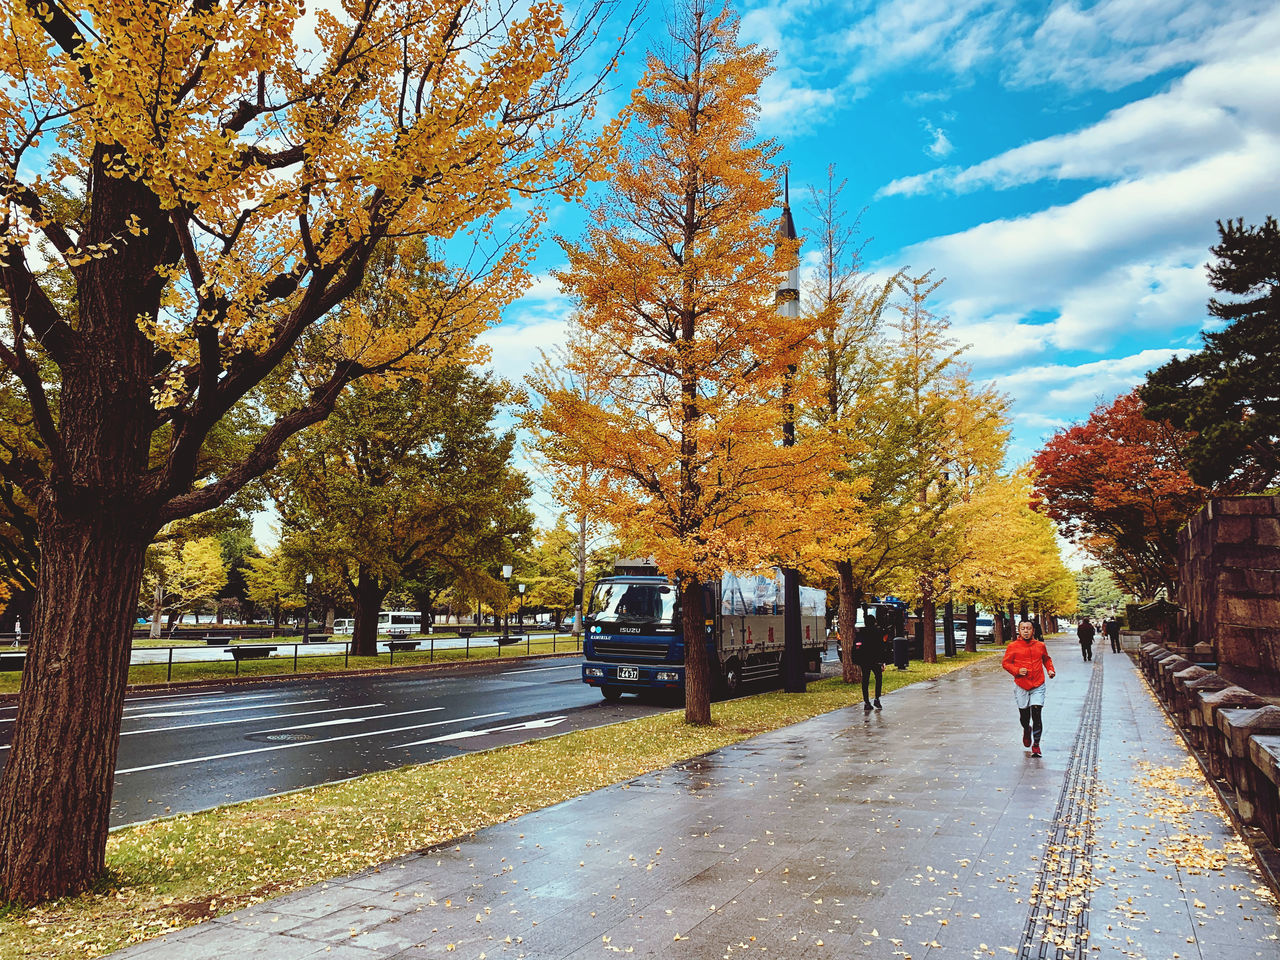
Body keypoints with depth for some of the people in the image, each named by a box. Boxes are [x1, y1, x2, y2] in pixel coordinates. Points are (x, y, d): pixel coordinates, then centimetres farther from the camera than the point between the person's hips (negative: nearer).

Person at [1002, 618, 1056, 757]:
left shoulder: (1040, 645, 5)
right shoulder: (1013, 647, -3)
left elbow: (1047, 659, 22)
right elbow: (1005, 663, 1)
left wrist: (1050, 670, 5)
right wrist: (1017, 671, -14)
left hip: (1038, 686, 0)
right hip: (1021, 686, 0)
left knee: (1036, 714, -9)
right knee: (1024, 716, 10)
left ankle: (1036, 744, 1)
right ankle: (1027, 730, 45)